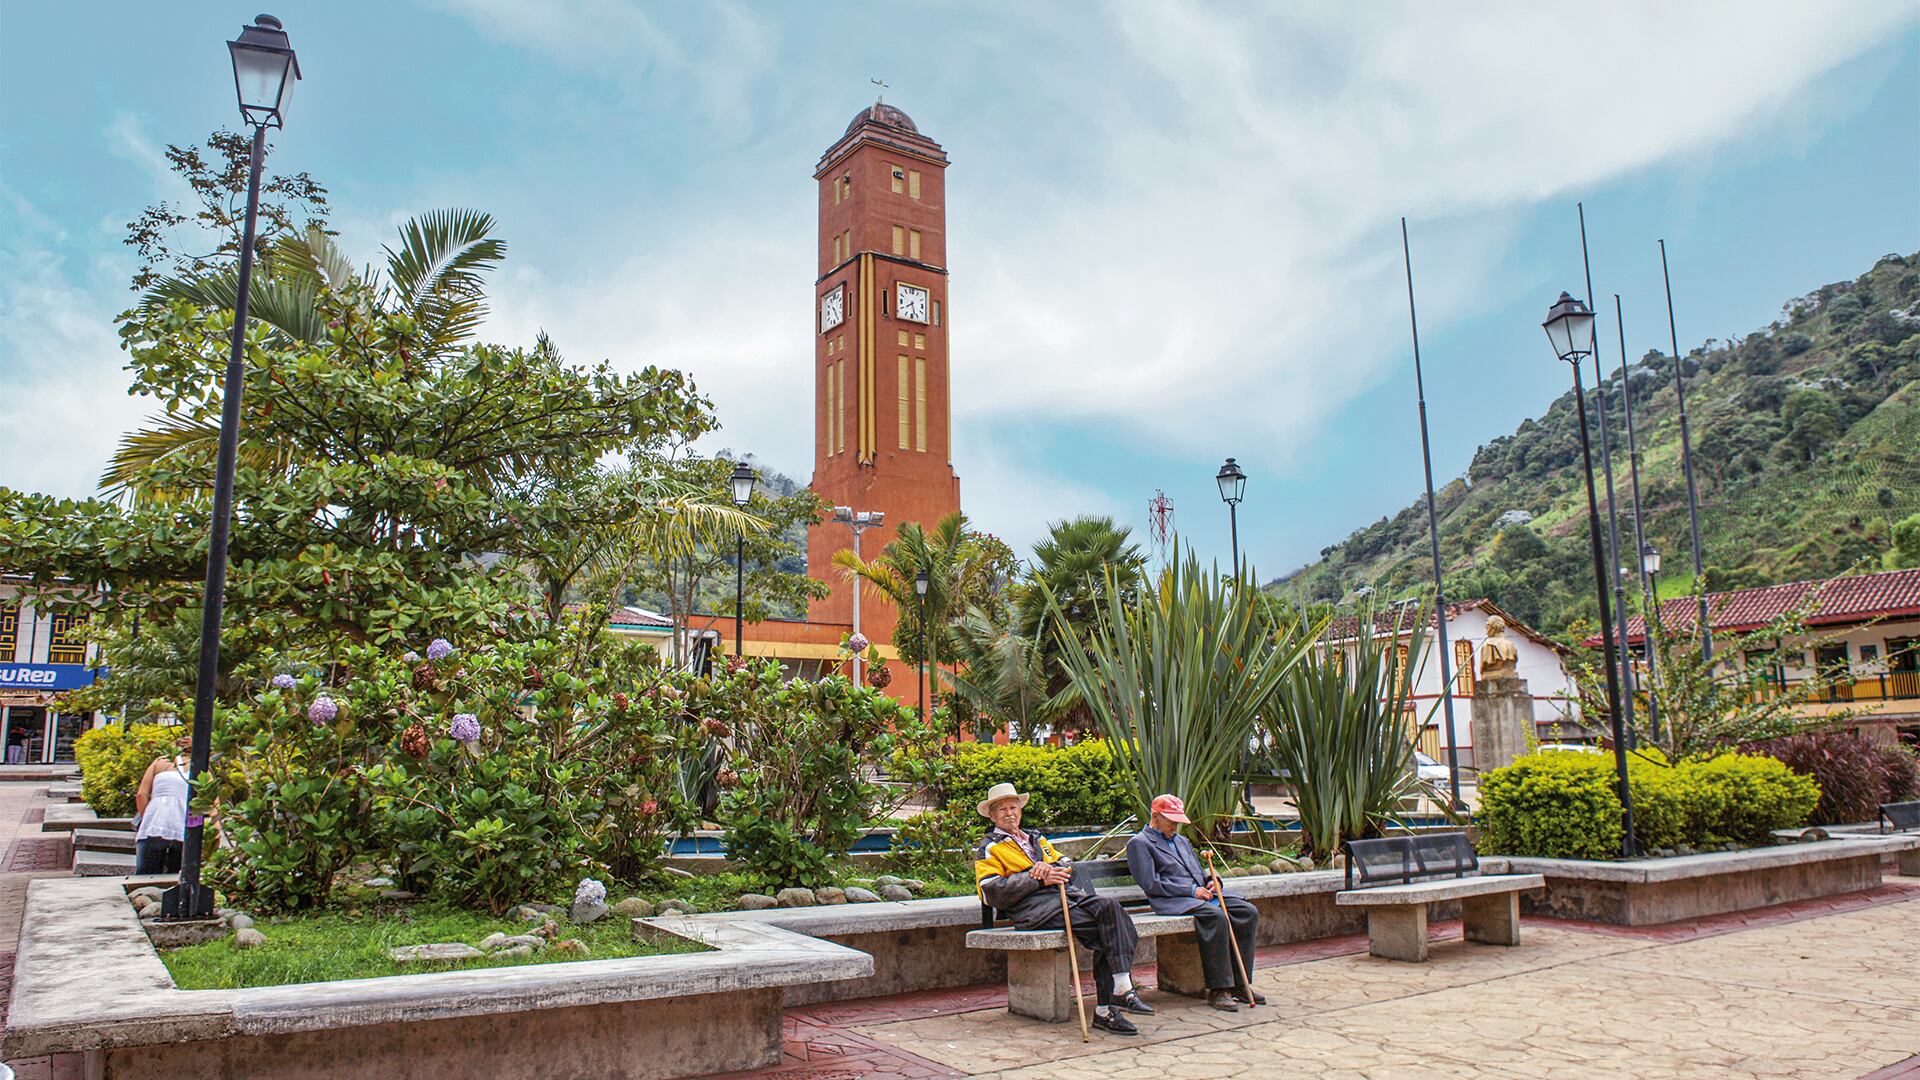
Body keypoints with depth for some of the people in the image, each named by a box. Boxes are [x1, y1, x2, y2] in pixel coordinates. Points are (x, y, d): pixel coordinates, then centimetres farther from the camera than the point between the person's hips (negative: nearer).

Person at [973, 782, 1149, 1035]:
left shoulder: (1038, 839, 32)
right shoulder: (989, 849, 11)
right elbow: (995, 892, -5)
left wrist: (1051, 868, -2)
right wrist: (1039, 880, -10)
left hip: (1066, 894, 6)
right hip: (1032, 906, -6)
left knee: (1108, 905, -26)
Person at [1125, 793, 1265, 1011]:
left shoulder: (1182, 841, 29)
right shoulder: (1139, 843, 1)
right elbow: (1150, 884, -10)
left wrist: (1213, 881, 5)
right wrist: (1190, 891, -12)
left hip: (1202, 895, 8)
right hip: (1172, 901, -8)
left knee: (1249, 912, -12)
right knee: (1216, 916, -33)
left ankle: (1239, 983, -7)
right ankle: (1218, 990, -26)